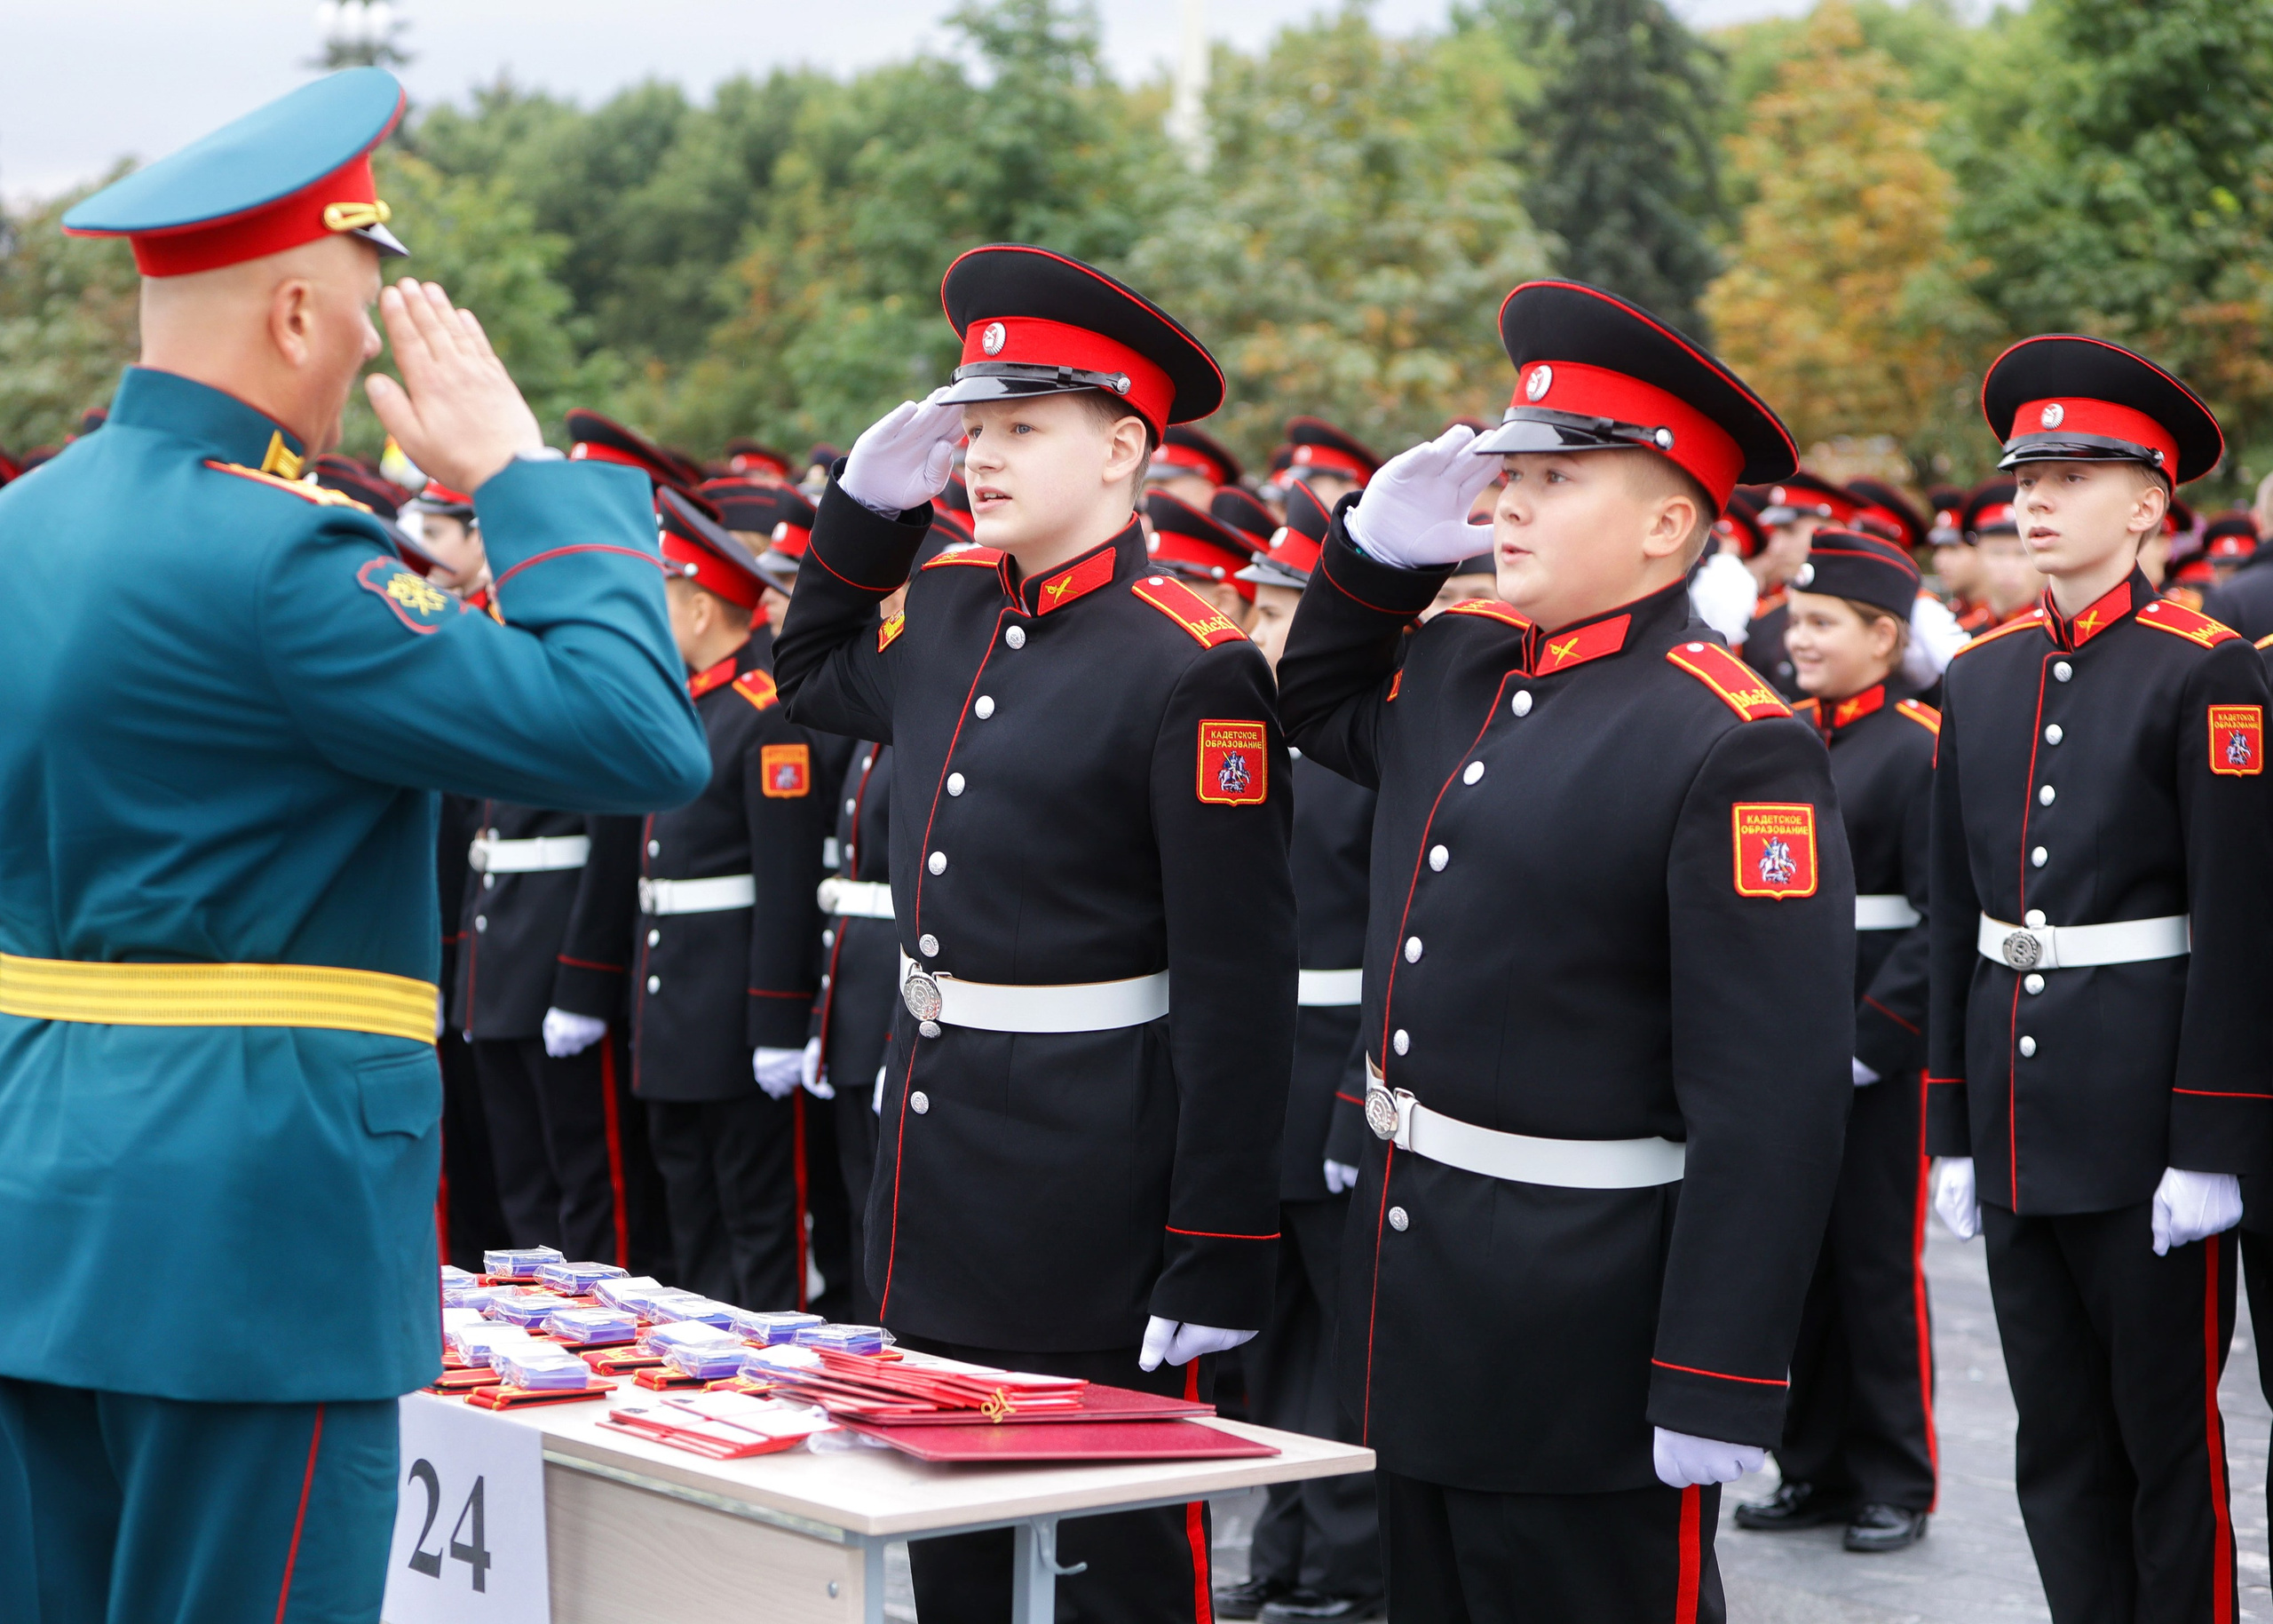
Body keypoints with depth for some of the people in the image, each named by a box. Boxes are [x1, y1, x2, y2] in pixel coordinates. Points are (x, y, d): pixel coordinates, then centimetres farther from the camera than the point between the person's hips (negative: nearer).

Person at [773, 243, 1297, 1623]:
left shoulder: (1191, 667, -16)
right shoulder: (952, 605, 6)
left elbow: (1241, 983, -18)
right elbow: (815, 679, 30)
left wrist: (1218, 1253, -19)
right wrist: (866, 507, 12)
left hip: (1093, 1180, -7)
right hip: (937, 1135, 8)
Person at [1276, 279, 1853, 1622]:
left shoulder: (1733, 746, -17)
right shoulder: (1460, 670, 8)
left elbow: (1772, 1098, -21)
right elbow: (1318, 705, 32)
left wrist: (1717, 1388, -22)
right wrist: (1381, 541, 12)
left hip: (1587, 1347, -8)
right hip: (1420, 1308, 8)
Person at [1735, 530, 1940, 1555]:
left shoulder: (1920, 747, -10)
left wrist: (1871, 1037, -18)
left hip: (1875, 1050, -6)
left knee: (1877, 1260, 2)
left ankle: (1897, 1483, 14)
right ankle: (1815, 1469, 22)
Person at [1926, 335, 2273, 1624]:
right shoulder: (1982, 677, 10)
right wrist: (1953, 1125, 11)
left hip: (2146, 1123, -6)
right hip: (2020, 1121, 6)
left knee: (2169, 1438, 3)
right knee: (2058, 1446, 12)